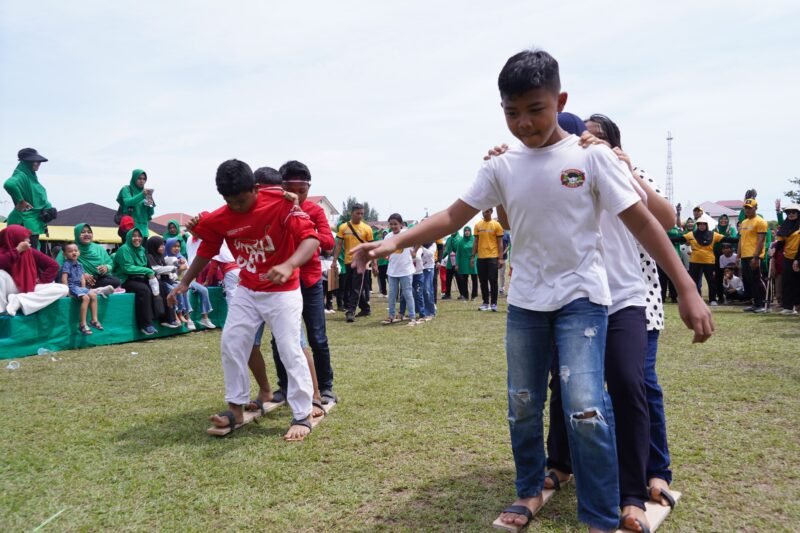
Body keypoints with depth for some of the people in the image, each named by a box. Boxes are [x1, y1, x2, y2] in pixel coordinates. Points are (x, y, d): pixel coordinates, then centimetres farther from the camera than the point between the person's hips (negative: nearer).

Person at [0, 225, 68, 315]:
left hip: (30, 290, 3)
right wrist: (17, 250, -21)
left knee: (63, 288, -19)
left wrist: (42, 281, -5)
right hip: (13, 290, -3)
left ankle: (19, 301, -26)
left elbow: (53, 265, 5)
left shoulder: (31, 252, 2)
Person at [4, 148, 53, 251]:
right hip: (26, 223, -10)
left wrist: (48, 209, 5)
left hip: (32, 222, 10)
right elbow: (9, 184, -37)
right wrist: (20, 201, -24)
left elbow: (39, 199, 23)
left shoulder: (30, 176, 15)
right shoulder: (21, 175, -14)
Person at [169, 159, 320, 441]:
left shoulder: (281, 204, -23)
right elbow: (206, 251, 9)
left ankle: (302, 416, 6)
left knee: (290, 351, -6)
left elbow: (311, 238, -31)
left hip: (283, 291, -5)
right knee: (231, 344, 6)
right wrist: (185, 282, 11)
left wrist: (289, 265, -48)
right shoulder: (220, 219, -8)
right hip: (246, 291, 5)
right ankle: (236, 408, 21)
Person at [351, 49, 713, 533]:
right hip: (525, 301, 4)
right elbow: (454, 217, -2)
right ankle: (530, 492, 35)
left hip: (581, 296, -4)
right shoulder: (502, 167, 1)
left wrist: (687, 289, -13)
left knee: (585, 408, -15)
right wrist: (396, 243, -16)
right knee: (522, 406, 12)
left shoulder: (591, 156, -9)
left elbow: (642, 222, -9)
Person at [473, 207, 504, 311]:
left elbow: (500, 243, -1)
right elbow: (476, 241, 12)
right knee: (483, 281, 7)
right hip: (481, 257, 3)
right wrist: (473, 256, 6)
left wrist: (501, 258, -7)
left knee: (493, 280, -3)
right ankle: (485, 303, 16)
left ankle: (494, 303, 4)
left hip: (493, 257, -3)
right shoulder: (478, 225, 8)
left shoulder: (496, 225, -1)